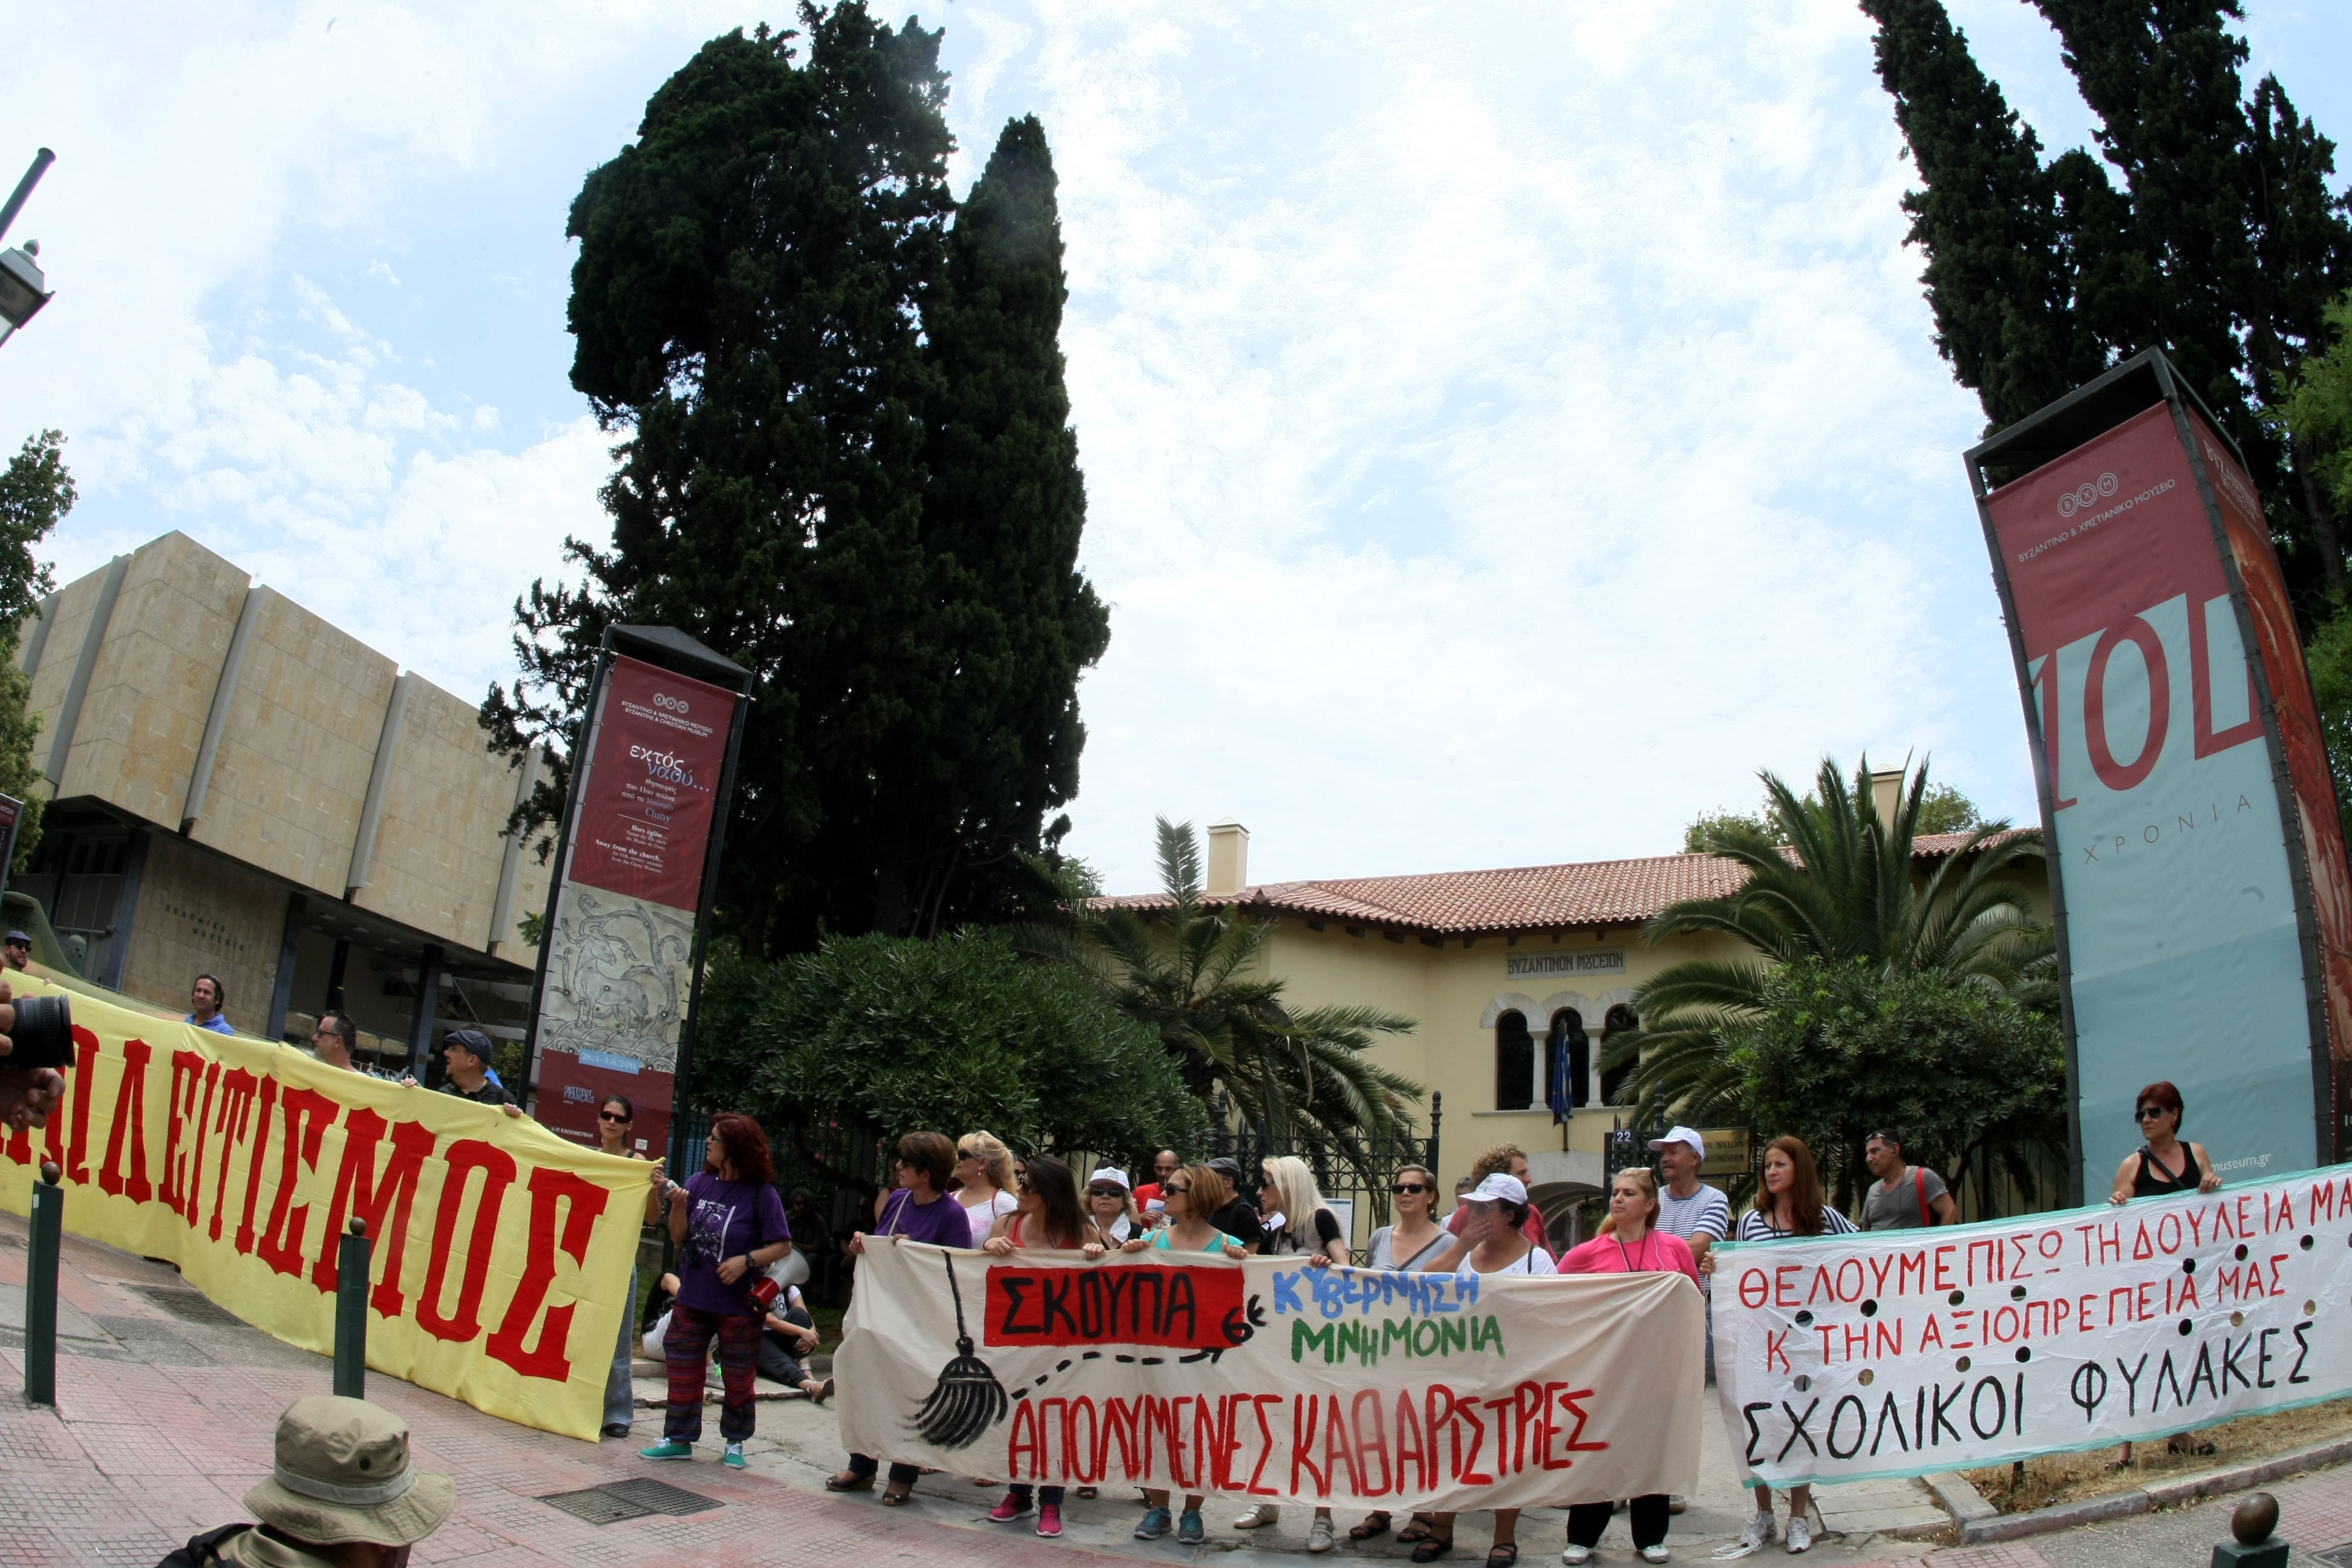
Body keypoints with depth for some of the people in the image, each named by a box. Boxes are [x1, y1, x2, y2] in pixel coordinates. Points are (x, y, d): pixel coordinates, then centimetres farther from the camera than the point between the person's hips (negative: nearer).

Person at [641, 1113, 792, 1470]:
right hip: (692, 1298, 4)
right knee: (683, 1369, 9)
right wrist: (678, 1206, -14)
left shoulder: (761, 1193, -12)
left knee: (738, 1378, 9)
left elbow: (783, 1246, -9)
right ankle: (679, 1439, 22)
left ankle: (735, 1442, 25)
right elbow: (678, 1238, 2)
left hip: (738, 1305, -4)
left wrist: (747, 1260, -22)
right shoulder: (700, 1182, 0)